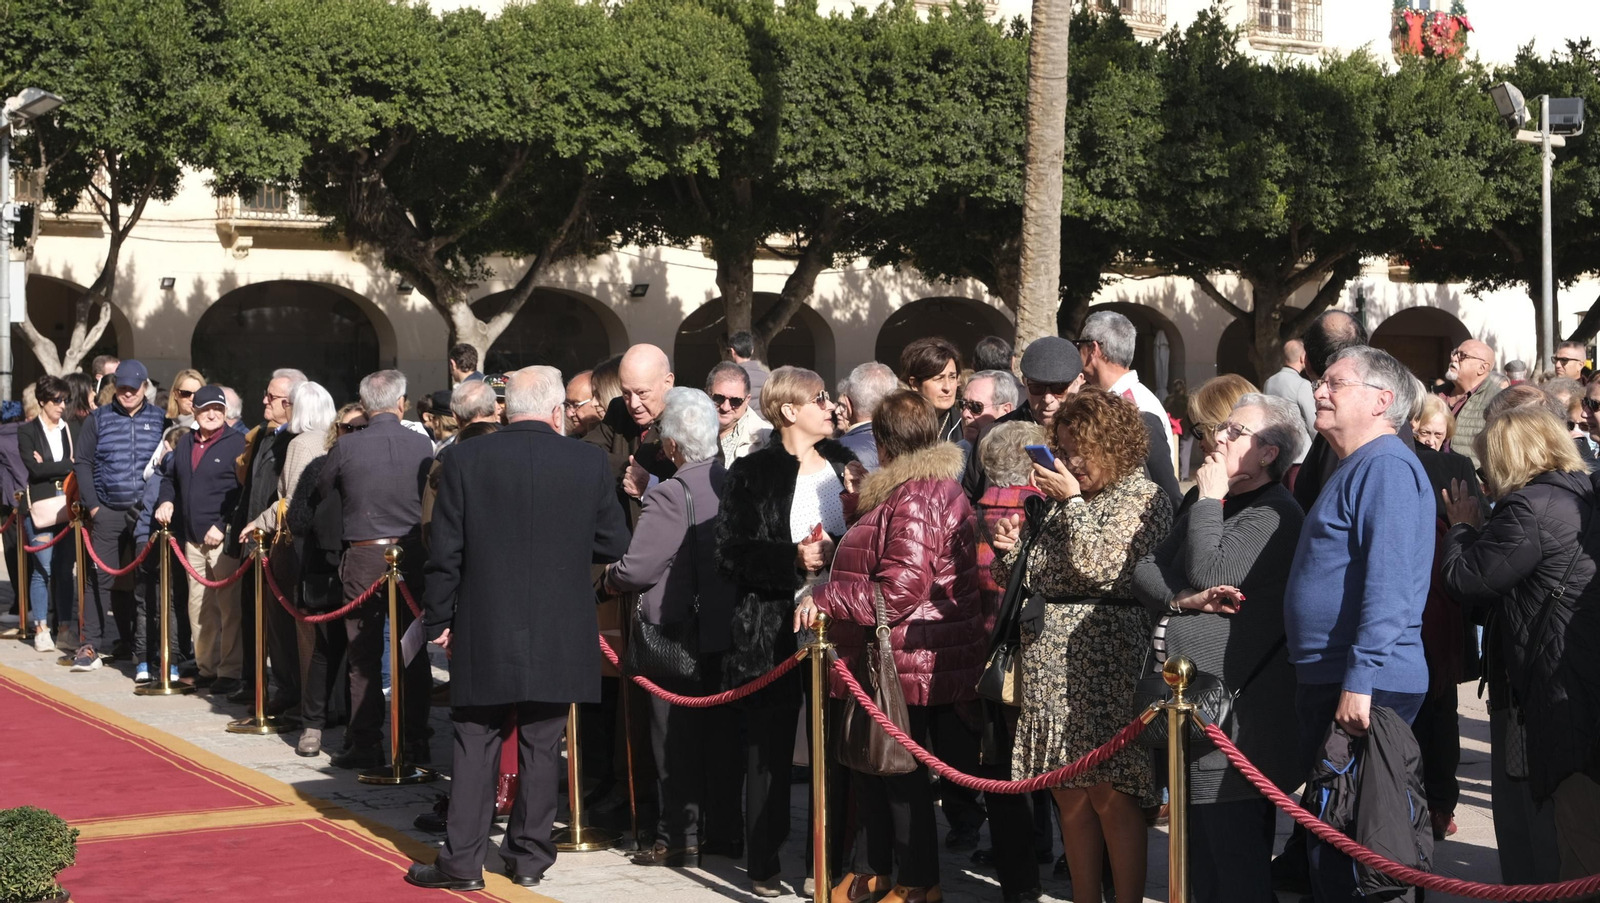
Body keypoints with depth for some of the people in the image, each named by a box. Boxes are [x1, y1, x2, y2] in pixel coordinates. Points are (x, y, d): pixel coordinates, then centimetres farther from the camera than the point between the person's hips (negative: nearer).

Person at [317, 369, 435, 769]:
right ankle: (416, 745, 12)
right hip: (411, 555, 1)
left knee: (364, 657, 6)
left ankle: (366, 745, 7)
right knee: (413, 654, 9)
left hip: (363, 558, -1)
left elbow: (321, 493, 6)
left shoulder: (345, 447, -7)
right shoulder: (422, 446, -5)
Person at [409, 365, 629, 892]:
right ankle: (529, 855, 16)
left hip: (483, 632, 0)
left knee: (475, 746, 7)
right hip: (558, 636, 1)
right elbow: (614, 546, 2)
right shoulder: (590, 463, -5)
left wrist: (438, 620, 5)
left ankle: (462, 859, 7)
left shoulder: (465, 459, -6)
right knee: (541, 747, 10)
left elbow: (445, 552, -4)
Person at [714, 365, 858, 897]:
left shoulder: (845, 467, 12)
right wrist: (794, 559, -19)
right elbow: (730, 555, -9)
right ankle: (764, 864, 13)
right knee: (769, 749, 3)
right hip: (771, 632, -3)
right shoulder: (753, 474, -1)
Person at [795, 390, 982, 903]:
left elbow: (900, 590, -26)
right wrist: (862, 510, 21)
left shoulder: (914, 498, -20)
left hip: (906, 663, -11)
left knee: (900, 771, 1)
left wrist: (825, 599, -19)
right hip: (891, 662, 11)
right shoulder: (935, 487, 15)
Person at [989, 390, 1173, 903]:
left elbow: (1100, 567, -17)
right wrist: (1012, 552, 3)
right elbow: (1039, 575, 22)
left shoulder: (1142, 499, -4)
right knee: (1070, 796, 9)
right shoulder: (1061, 498, 17)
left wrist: (1073, 502, -9)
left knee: (1110, 796, -8)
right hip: (1050, 663, 7)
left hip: (1104, 663, -7)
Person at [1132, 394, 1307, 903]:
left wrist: (1210, 500, -7)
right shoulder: (1208, 509, 19)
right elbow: (1145, 573, 12)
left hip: (1235, 707, -10)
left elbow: (1209, 571, -20)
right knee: (1199, 848, 15)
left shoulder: (1275, 516, -11)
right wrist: (1183, 598, -9)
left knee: (1233, 856, -6)